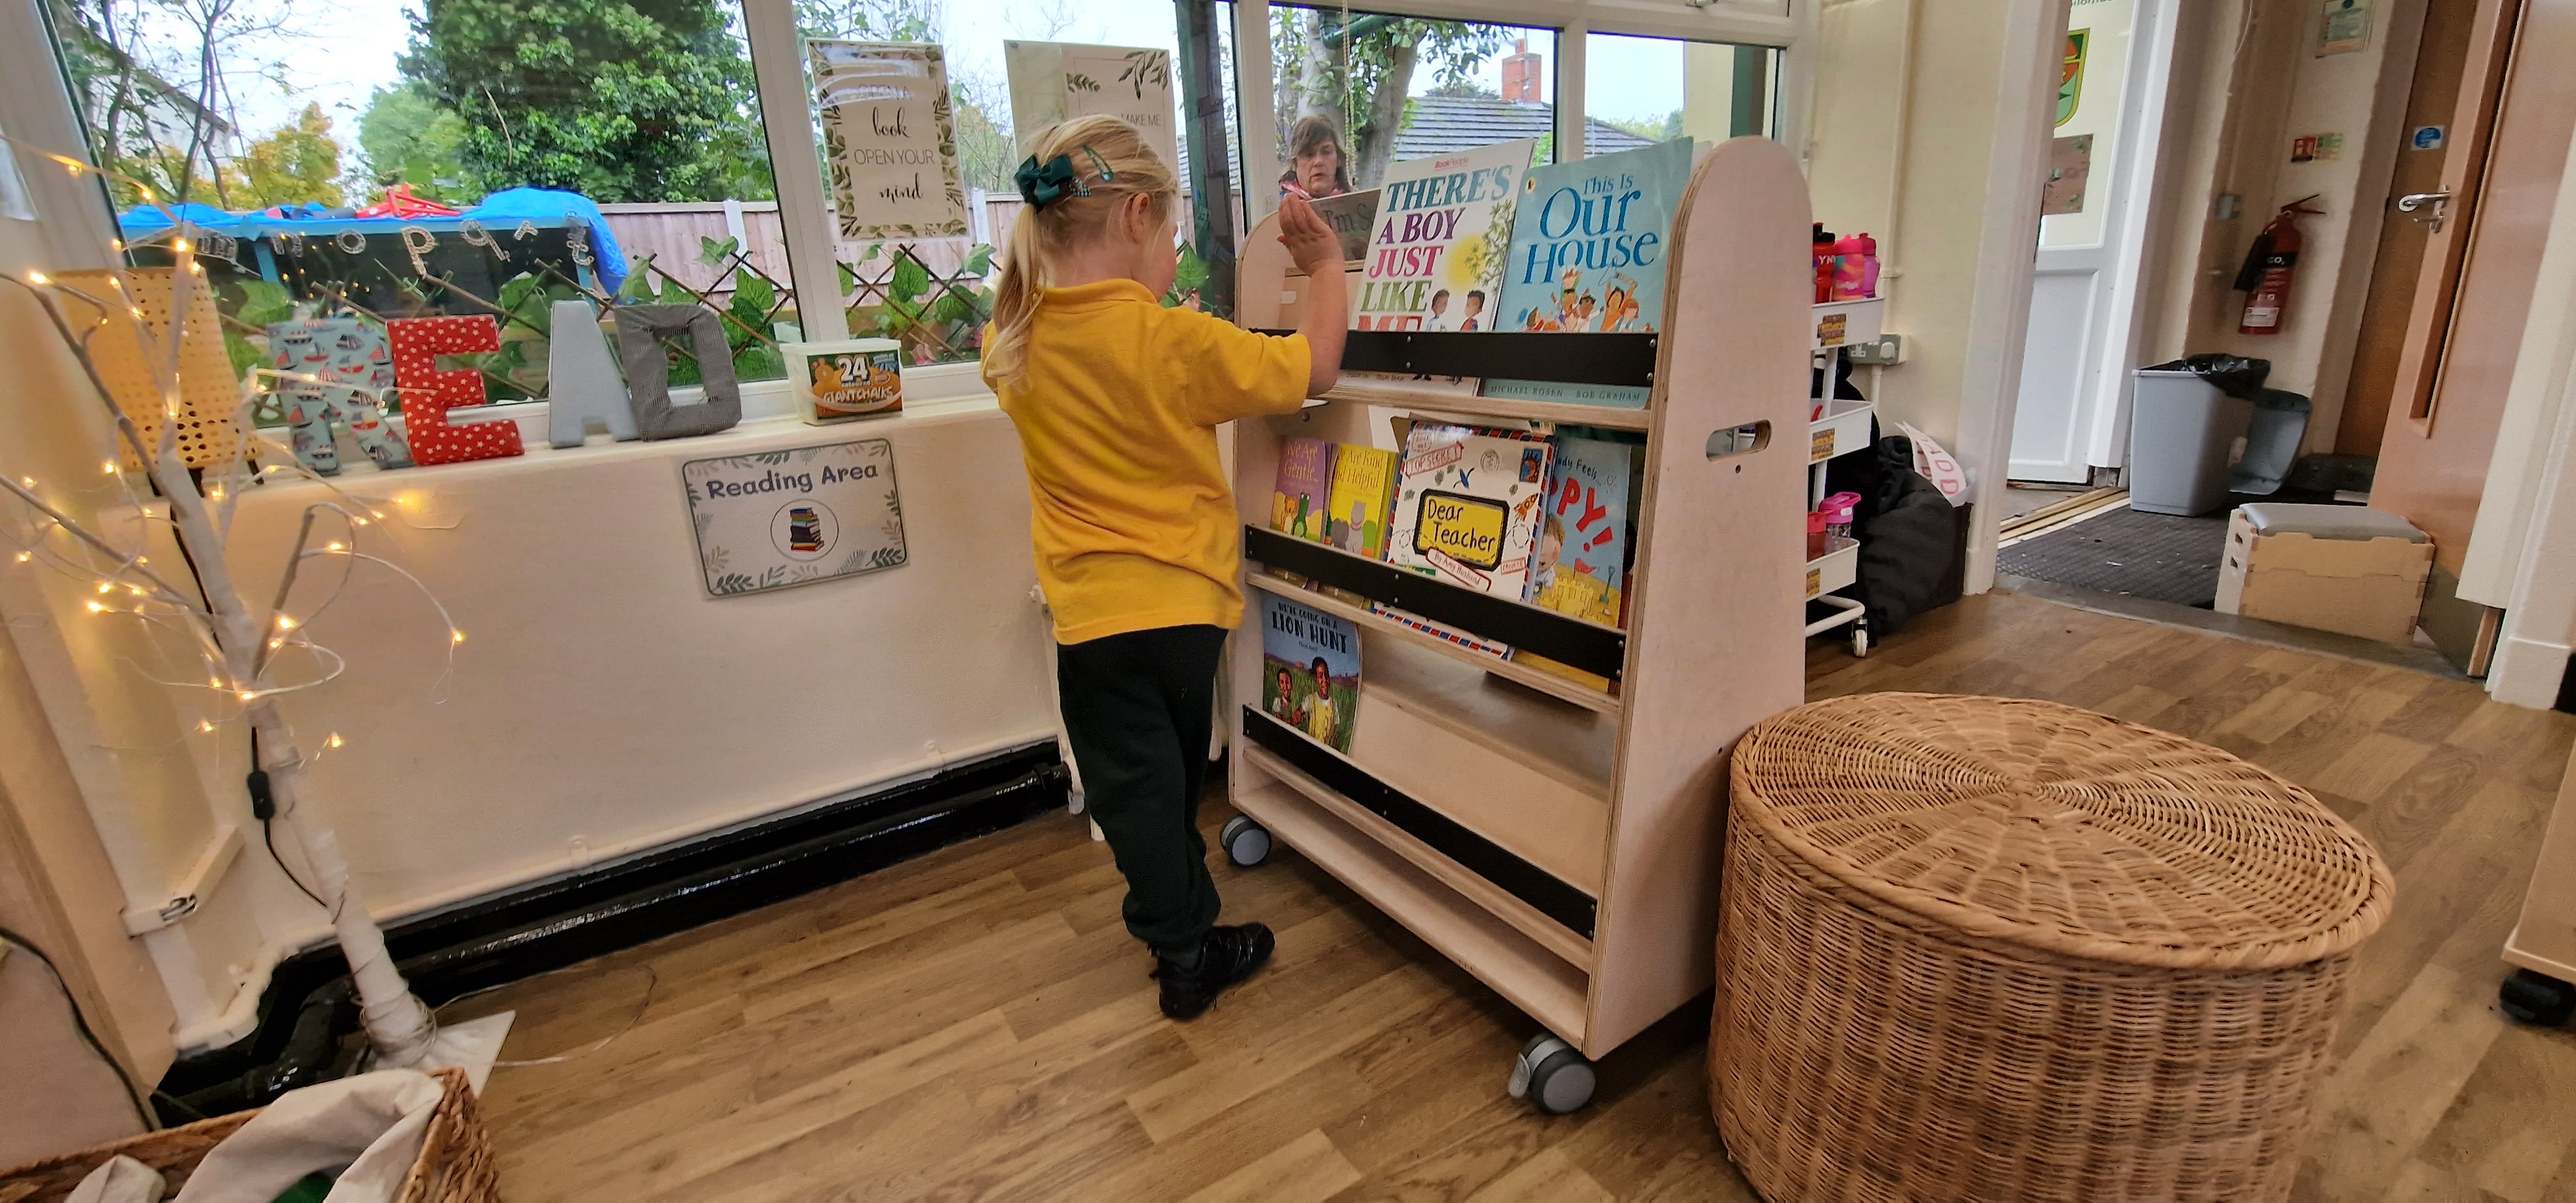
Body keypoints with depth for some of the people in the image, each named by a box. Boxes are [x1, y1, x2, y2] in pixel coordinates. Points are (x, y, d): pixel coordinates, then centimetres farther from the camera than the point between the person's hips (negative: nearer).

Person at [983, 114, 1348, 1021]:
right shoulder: (1174, 342, -20)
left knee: (1133, 784, 14)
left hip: (1094, 610, 1)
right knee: (1176, 776, 22)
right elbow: (1312, 372, -10)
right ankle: (1187, 943, 42)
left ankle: (1184, 949, 27)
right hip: (1187, 597, -1)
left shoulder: (1011, 343, -7)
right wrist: (1327, 269, 3)